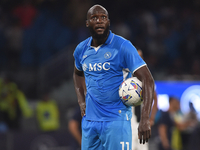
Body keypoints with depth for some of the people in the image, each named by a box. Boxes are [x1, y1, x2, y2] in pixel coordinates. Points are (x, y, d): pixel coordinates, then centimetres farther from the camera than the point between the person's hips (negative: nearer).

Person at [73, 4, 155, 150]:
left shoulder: (122, 46, -9)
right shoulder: (81, 49, 8)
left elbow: (147, 80, -13)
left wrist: (145, 118, -22)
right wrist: (81, 101, 13)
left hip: (116, 121, -5)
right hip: (89, 120, 5)